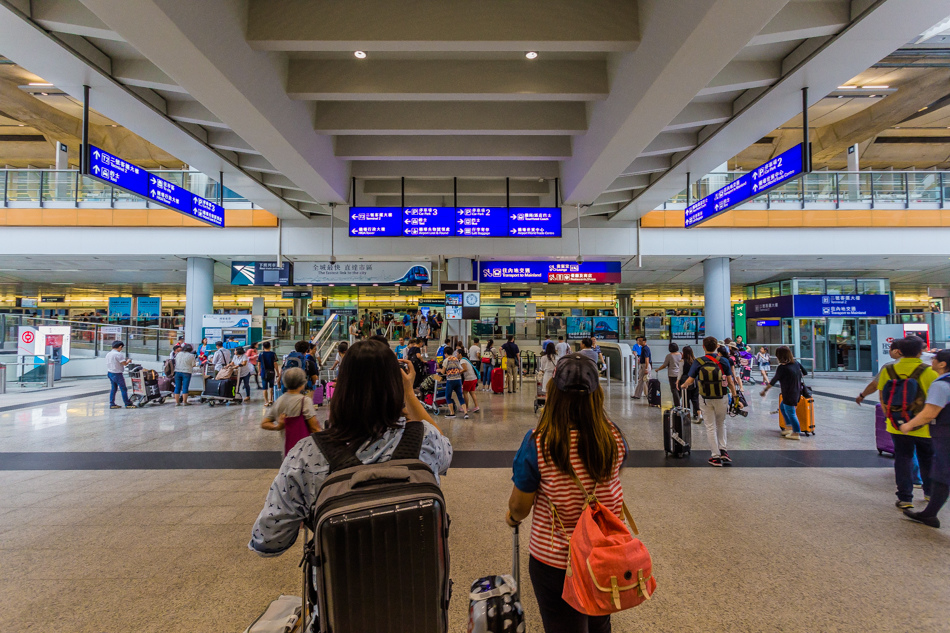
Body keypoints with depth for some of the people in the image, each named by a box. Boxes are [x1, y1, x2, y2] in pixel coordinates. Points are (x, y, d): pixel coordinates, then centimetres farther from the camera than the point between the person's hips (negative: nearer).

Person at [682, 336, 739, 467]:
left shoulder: (698, 362, -8)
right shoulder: (724, 361, -4)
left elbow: (690, 380, -9)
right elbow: (730, 381, -3)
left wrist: (684, 385, 12)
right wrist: (734, 395, 6)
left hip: (706, 399, -1)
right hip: (721, 398, 1)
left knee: (710, 427, 8)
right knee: (721, 424, 22)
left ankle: (716, 456, 10)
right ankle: (723, 450, 12)